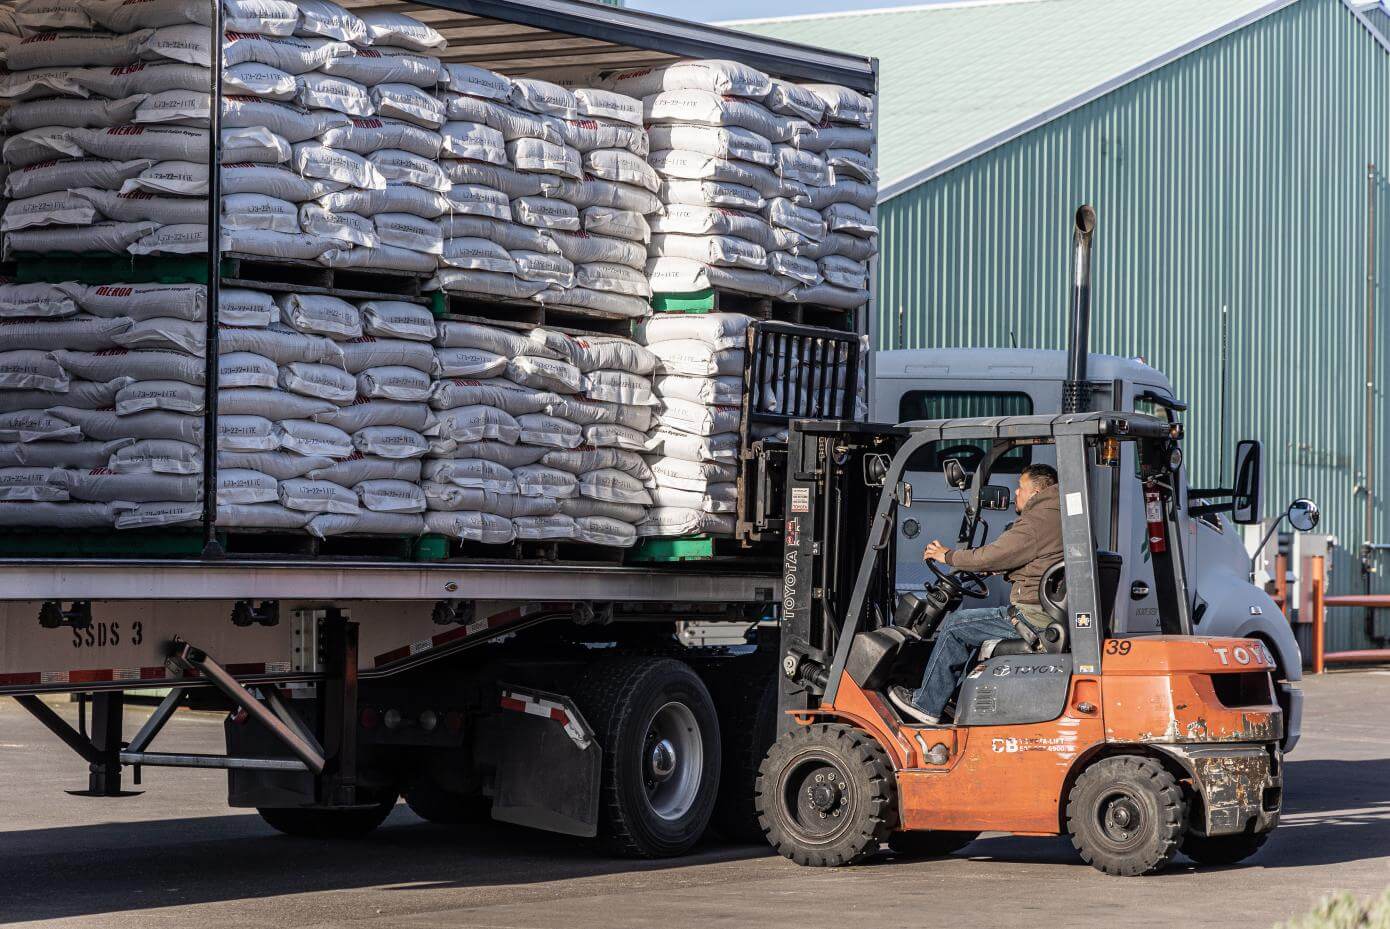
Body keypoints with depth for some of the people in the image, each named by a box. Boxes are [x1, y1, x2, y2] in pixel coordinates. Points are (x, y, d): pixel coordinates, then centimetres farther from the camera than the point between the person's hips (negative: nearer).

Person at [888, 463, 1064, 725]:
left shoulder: (1038, 522, -16)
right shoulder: (1055, 517, 17)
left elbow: (989, 557, -15)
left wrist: (947, 556, 0)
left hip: (1033, 616, -10)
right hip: (1051, 615, 10)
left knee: (955, 626, 0)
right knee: (970, 625, 24)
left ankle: (926, 705, 10)